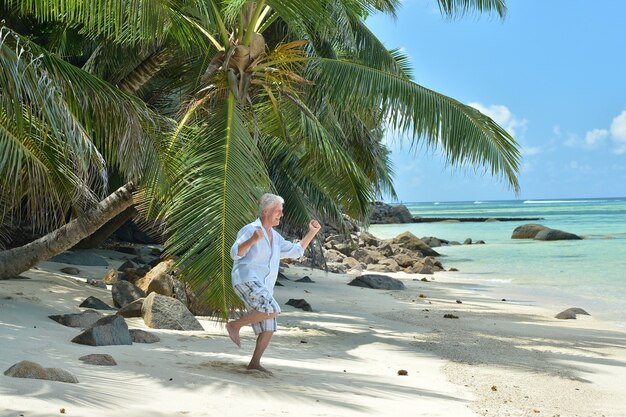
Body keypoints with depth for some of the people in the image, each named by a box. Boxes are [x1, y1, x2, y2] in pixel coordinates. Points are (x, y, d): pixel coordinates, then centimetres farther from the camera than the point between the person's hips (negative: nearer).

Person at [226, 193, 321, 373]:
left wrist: (312, 232, 19)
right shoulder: (250, 230, -6)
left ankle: (254, 362, 13)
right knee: (272, 311, -28)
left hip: (263, 288, 9)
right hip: (247, 280, -9)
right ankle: (235, 325, -13)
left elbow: (295, 251, 27)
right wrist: (252, 240, -37)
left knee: (268, 330, 5)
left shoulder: (275, 237, 20)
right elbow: (235, 253, -19)